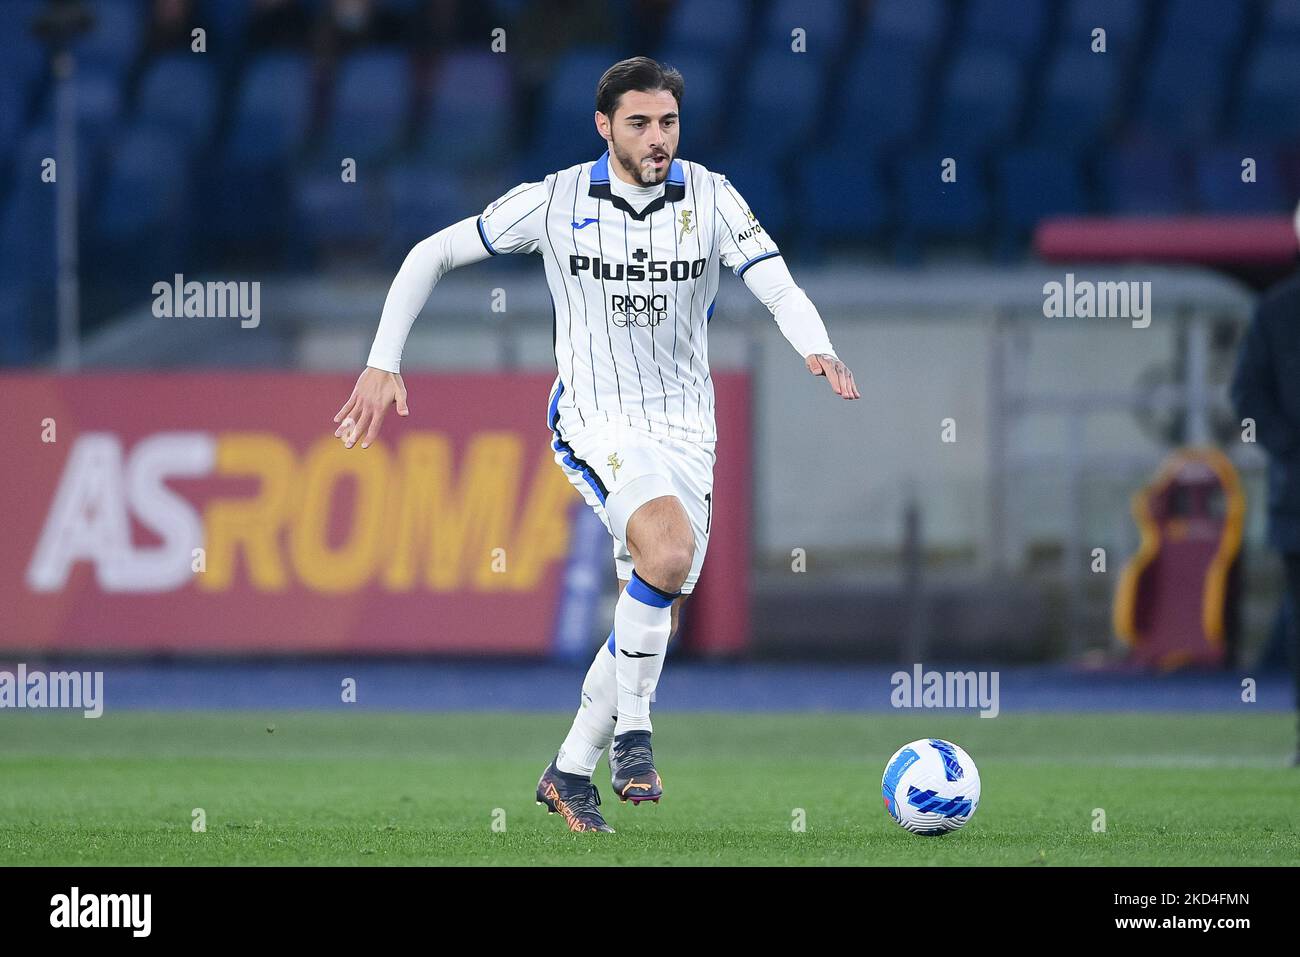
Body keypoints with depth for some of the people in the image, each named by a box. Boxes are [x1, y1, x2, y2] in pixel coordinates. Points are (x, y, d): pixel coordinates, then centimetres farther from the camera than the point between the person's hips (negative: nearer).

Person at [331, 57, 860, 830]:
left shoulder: (710, 198, -6)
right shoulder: (556, 202, -9)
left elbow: (781, 290, -13)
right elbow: (433, 255, 0)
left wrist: (819, 351, -35)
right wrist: (383, 363, -7)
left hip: (686, 430, 4)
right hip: (595, 423, -4)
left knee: (658, 616, 4)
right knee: (669, 549, -31)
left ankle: (572, 772, 22)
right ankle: (632, 733, -17)